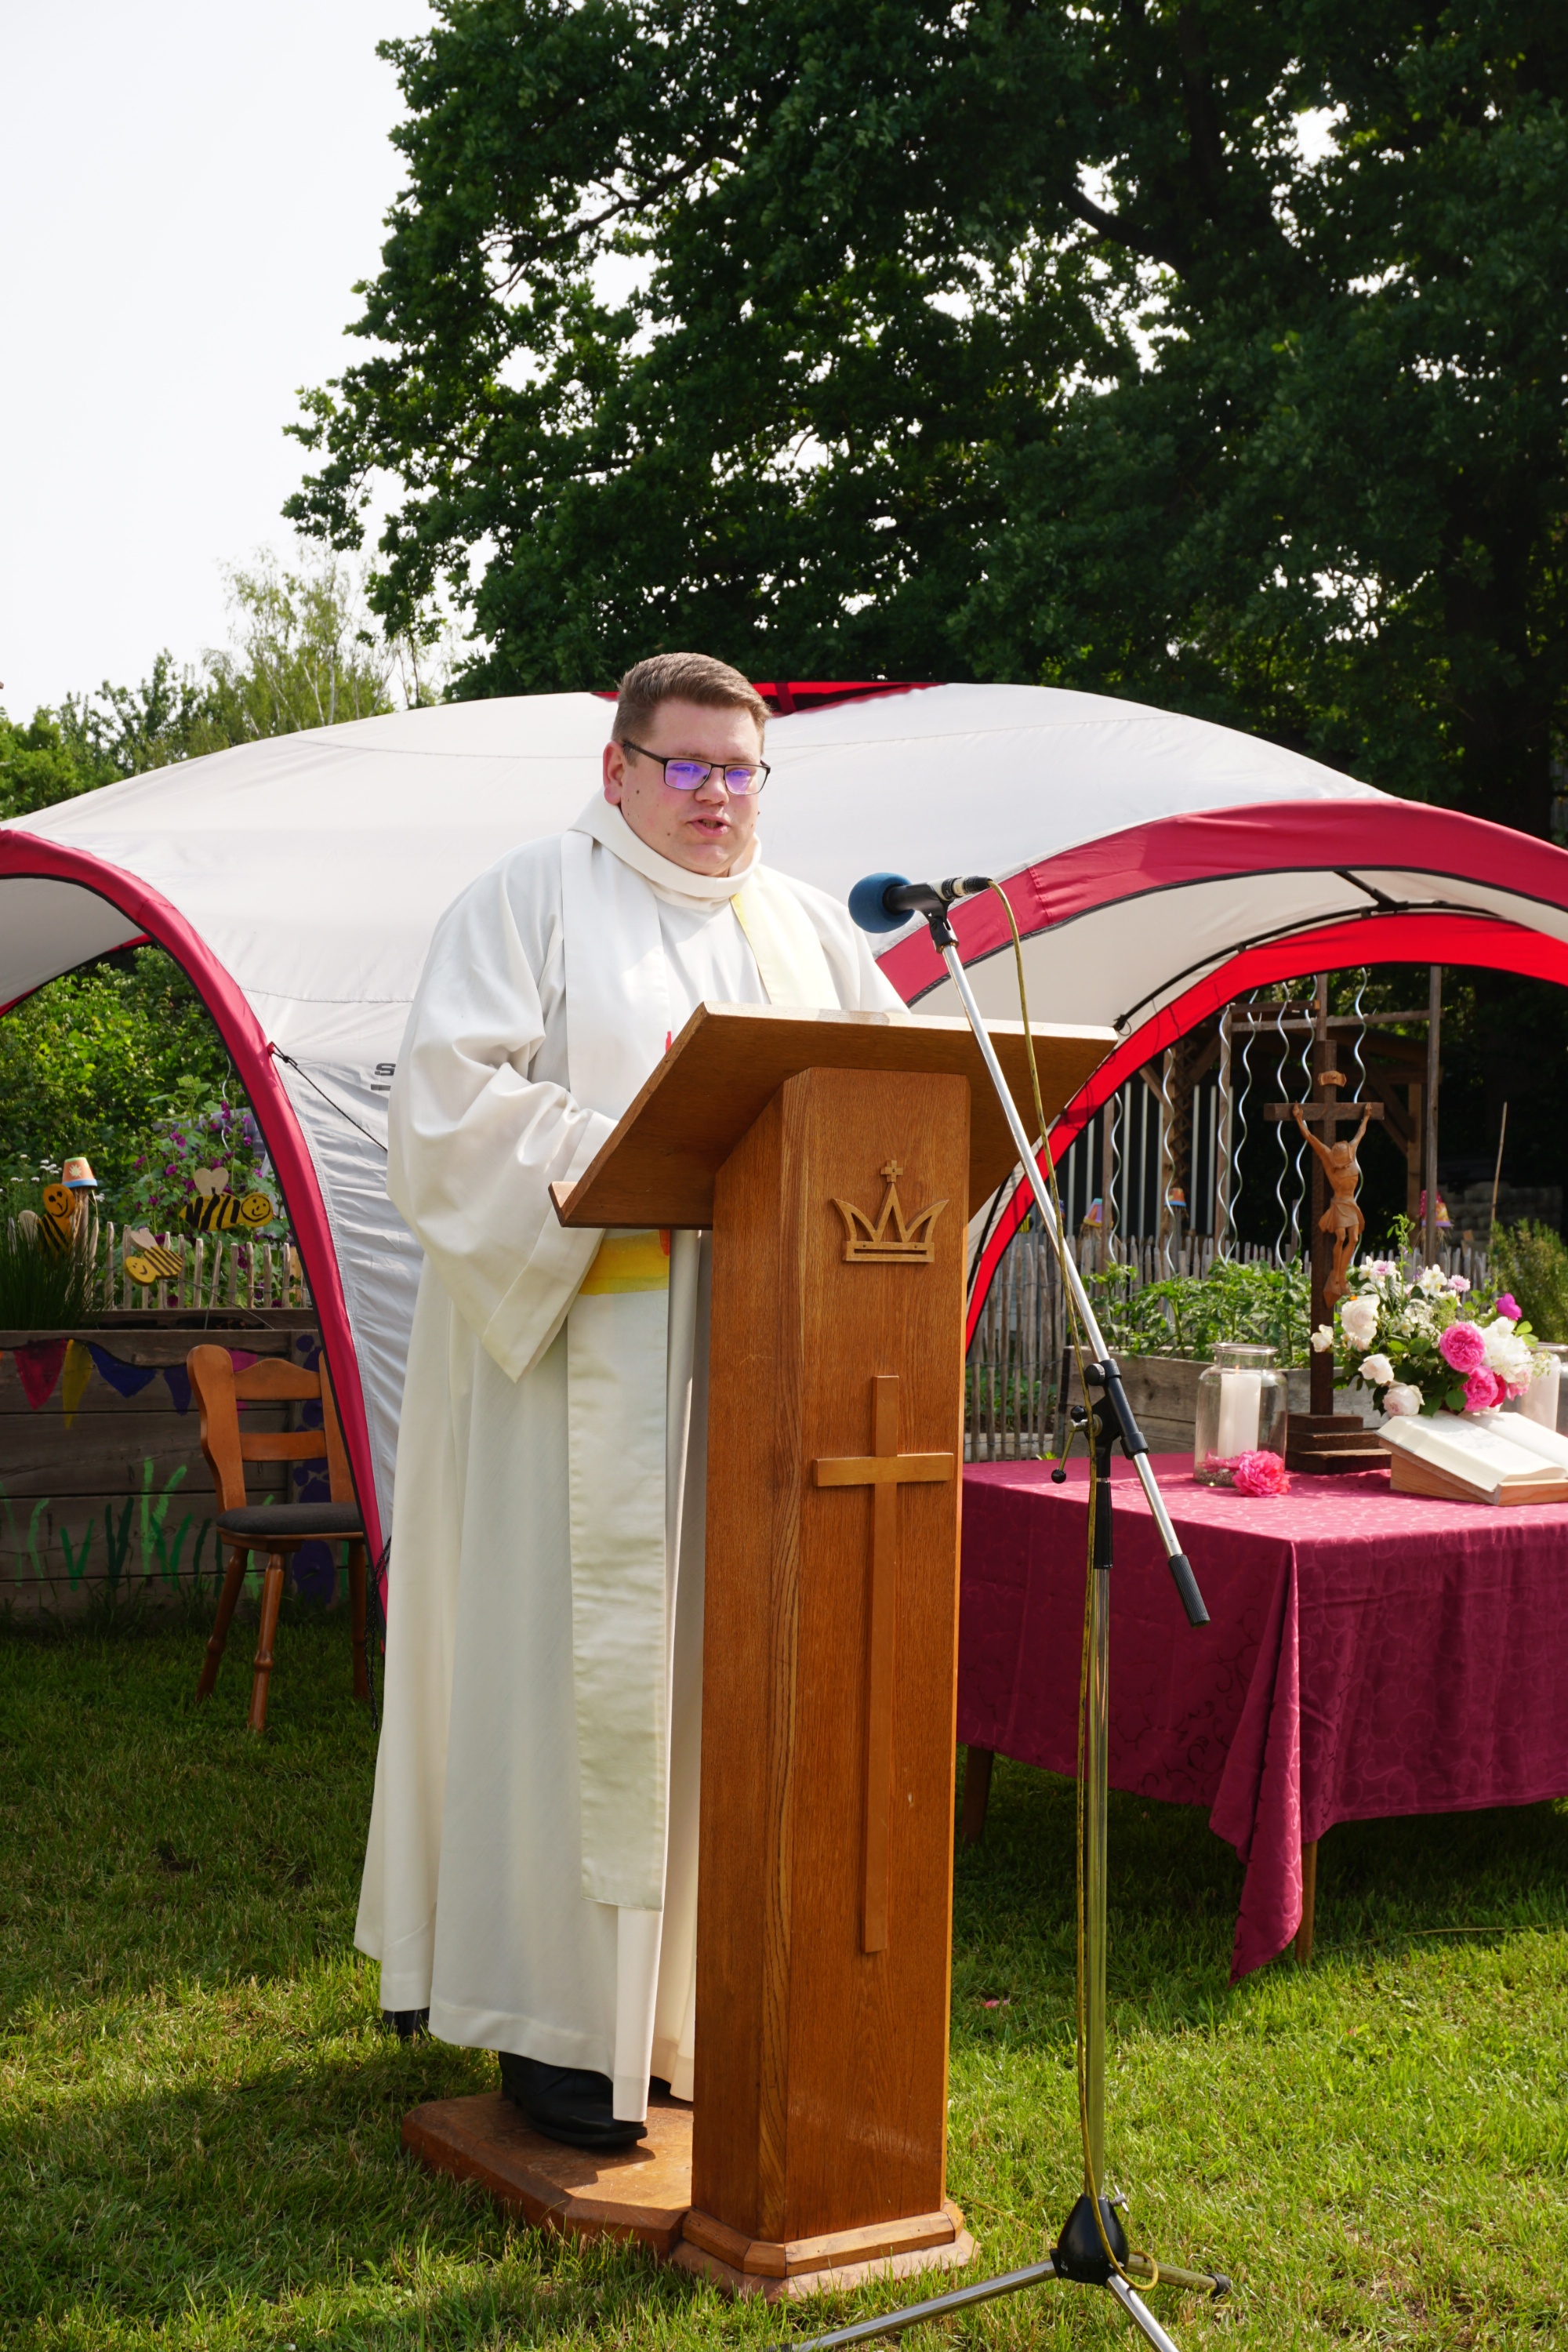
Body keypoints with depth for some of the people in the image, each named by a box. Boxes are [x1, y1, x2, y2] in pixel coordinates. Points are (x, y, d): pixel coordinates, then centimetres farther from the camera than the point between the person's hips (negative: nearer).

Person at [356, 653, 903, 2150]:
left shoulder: (804, 928, 18)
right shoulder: (533, 898, 1)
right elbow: (452, 1097, -10)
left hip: (759, 1356, 6)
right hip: (580, 1346, -5)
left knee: (729, 1659, 7)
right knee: (586, 1658, -6)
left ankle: (696, 1999, 18)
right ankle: (560, 2025, 4)